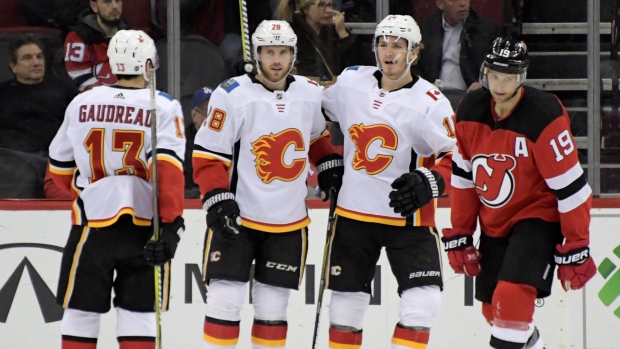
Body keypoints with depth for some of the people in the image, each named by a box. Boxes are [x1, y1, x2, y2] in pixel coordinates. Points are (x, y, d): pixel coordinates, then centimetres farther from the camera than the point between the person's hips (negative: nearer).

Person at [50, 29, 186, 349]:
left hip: (93, 222, 1)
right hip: (144, 225, -1)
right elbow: (168, 167, -17)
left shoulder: (82, 103, 3)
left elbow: (60, 167, 13)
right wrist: (172, 224, -18)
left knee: (81, 311, 8)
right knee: (139, 313, 3)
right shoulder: (163, 107, -5)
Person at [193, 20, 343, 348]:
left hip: (289, 222, 4)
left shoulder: (311, 95, 1)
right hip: (237, 215, -4)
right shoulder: (231, 95, -13)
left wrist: (331, 169, 10)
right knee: (224, 301, -8)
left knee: (273, 307, 9)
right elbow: (208, 156, -11)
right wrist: (219, 202, -20)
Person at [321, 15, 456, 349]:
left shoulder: (431, 103, -13)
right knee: (347, 301, 9)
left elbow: (453, 158, -11)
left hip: (409, 217, -3)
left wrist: (429, 183, -27)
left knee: (422, 301, -14)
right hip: (354, 212, 3)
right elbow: (321, 110, 18)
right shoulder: (351, 82, -1)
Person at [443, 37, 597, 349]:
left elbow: (570, 187, -20)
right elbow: (463, 176, 5)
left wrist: (576, 250, -18)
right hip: (494, 221, 6)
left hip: (537, 217, -6)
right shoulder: (470, 110, -7)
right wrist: (459, 235, 7)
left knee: (512, 297, -25)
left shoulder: (543, 117, -25)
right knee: (493, 308, 13)